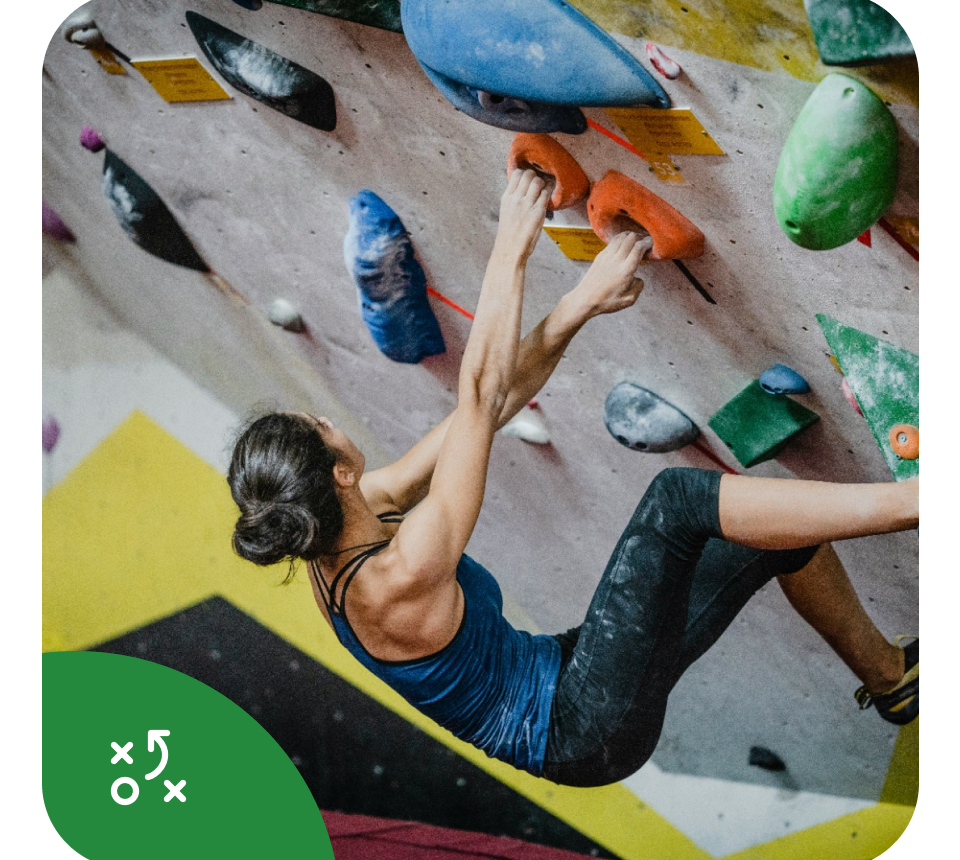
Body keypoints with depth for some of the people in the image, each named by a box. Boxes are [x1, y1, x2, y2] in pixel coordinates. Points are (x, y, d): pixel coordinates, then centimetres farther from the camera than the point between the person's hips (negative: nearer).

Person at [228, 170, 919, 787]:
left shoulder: (338, 536, -3)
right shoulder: (398, 579, -29)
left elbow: (491, 405, -5)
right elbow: (480, 400, -29)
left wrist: (582, 303, -8)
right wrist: (511, 253, -20)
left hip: (557, 677, 9)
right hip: (591, 727, -9)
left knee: (782, 535, 5)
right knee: (677, 498, -23)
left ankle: (890, 677, 27)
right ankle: (909, 498, -10)